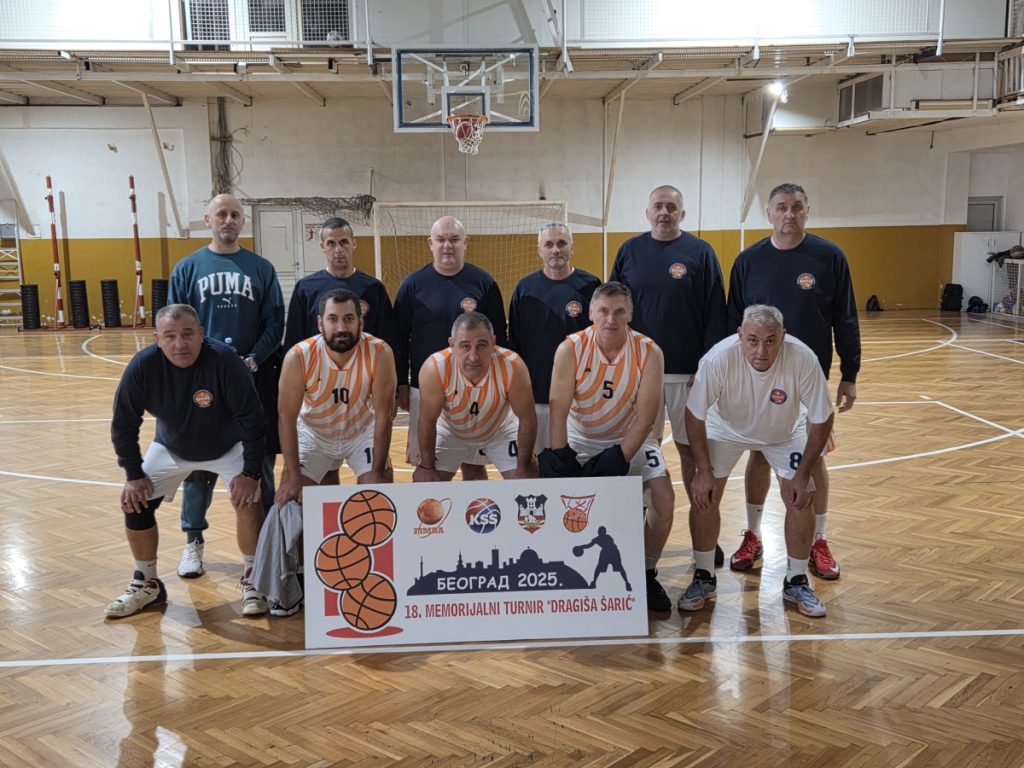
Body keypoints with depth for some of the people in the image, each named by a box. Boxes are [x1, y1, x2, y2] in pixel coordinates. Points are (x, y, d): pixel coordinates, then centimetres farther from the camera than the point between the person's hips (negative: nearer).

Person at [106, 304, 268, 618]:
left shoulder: (224, 360, -35)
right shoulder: (143, 366, -26)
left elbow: (252, 418, -26)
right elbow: (123, 423, -12)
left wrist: (250, 472, -24)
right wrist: (134, 474, -11)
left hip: (228, 447, -3)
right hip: (171, 448, 3)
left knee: (248, 499, -20)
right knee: (134, 503, -4)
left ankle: (251, 581, 2)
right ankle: (147, 585, 18)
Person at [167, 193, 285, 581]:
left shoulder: (261, 268, 6)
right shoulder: (187, 268, 6)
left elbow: (275, 323, 3)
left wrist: (253, 360, -12)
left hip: (255, 380, 0)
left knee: (259, 462, 6)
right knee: (199, 463, 6)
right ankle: (193, 541, 19)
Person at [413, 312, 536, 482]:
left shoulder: (513, 367, -35)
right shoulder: (434, 369, -36)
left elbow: (527, 419, -21)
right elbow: (427, 421, -21)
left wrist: (524, 466, -14)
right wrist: (427, 467, -13)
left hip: (501, 429, 0)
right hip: (450, 431, 0)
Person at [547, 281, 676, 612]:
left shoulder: (649, 352, -18)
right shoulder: (570, 349, -19)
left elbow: (644, 417, -17)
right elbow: (558, 410, -21)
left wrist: (620, 459, -24)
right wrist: (559, 461, -27)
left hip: (630, 438, 0)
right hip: (578, 438, 0)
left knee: (663, 497, -15)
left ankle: (647, 576, 7)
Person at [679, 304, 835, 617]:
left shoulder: (803, 359, -35)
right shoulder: (719, 358, -37)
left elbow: (821, 420, -20)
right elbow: (695, 415, -21)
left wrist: (803, 474, -17)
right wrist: (703, 470, -20)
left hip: (785, 433, 1)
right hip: (726, 428, 0)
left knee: (801, 499, -8)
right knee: (704, 495, -9)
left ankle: (796, 582, 14)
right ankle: (704, 578, 12)